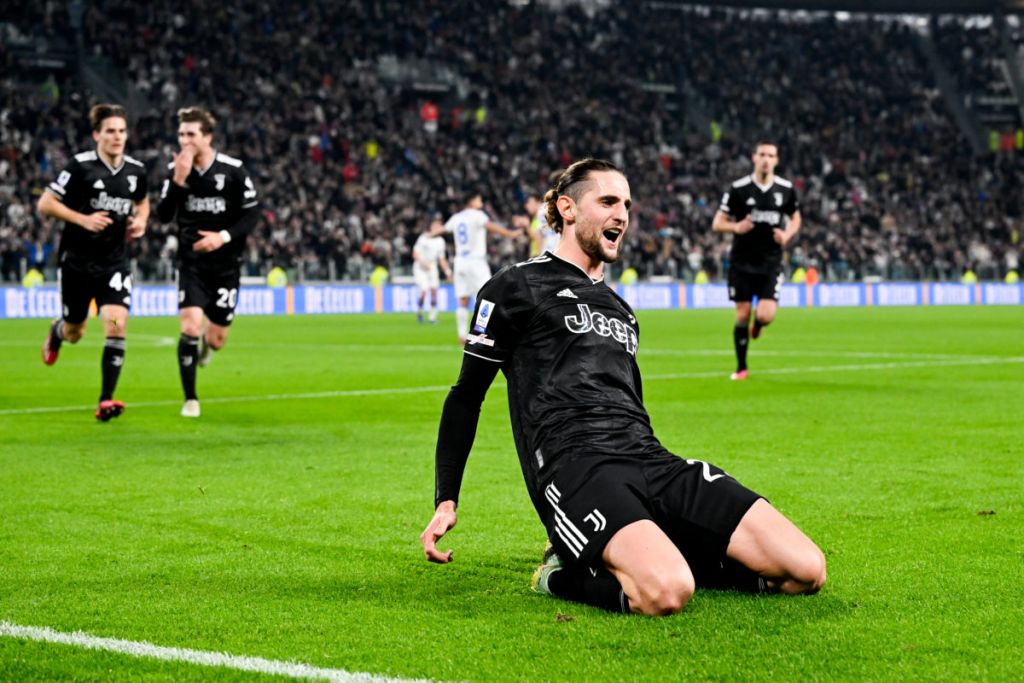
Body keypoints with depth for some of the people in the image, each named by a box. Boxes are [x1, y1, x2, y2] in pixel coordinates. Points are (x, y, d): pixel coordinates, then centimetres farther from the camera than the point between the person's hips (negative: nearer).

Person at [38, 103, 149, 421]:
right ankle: (57, 330, 52)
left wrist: (140, 221, 0)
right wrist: (84, 219, -20)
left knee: (116, 324, -17)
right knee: (75, 332, 12)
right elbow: (44, 204, -10)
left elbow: (142, 201, 22)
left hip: (114, 261, 2)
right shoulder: (80, 166, -12)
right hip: (76, 261, -2)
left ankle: (106, 401, -12)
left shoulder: (136, 170, 1)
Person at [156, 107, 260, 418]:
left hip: (226, 264, 0)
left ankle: (207, 342, 45)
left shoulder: (232, 170, -9)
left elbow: (252, 212, -5)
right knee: (189, 328, -16)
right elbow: (164, 215, -9)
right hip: (191, 261, 0)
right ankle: (190, 399, -2)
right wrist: (179, 180, -22)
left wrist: (224, 236, -19)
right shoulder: (175, 169, -3)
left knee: (216, 341, 5)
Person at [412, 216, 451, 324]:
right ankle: (419, 311, 9)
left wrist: (447, 271, 2)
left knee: (433, 290, -11)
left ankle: (433, 316, -3)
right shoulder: (423, 238, -10)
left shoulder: (440, 241, 5)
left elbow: (441, 258, 12)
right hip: (420, 267, -4)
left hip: (432, 267, 4)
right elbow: (415, 253, -10)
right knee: (424, 290, -18)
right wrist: (422, 262, -27)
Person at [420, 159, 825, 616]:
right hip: (573, 466, -7)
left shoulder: (620, 308, 30)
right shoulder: (517, 287, 10)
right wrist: (446, 502, 2)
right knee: (666, 594, -37)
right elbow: (466, 396, 9)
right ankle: (568, 576, -8)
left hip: (650, 461, 7)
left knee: (805, 570, -13)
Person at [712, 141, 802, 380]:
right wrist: (736, 227, -23)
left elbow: (795, 218, 18)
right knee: (742, 315, 0)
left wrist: (787, 234, -4)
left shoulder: (786, 189, 1)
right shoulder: (738, 188, -5)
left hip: (771, 261, 1)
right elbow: (717, 224, -2)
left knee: (766, 315, -14)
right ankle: (741, 368, 16)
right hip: (742, 261, -1)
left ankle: (757, 324, 26)